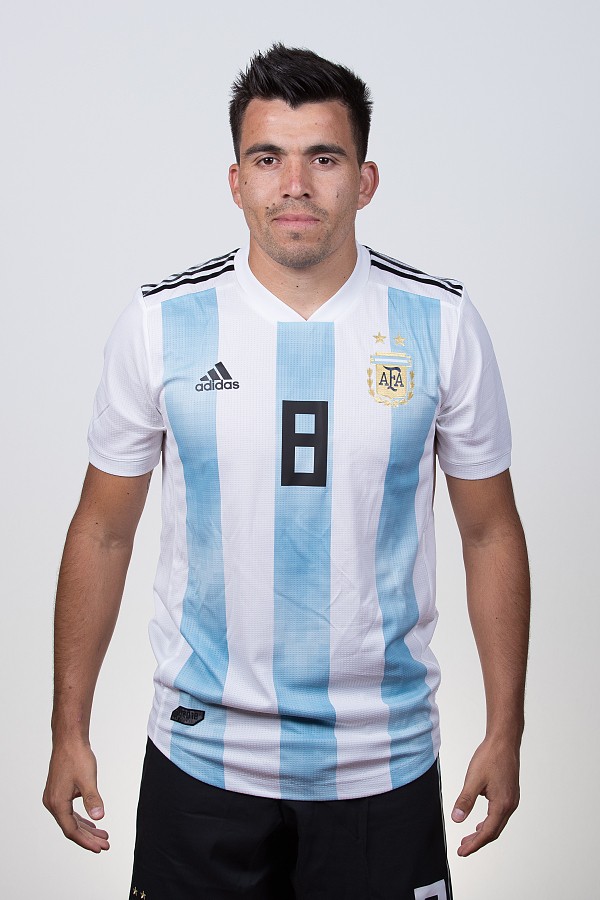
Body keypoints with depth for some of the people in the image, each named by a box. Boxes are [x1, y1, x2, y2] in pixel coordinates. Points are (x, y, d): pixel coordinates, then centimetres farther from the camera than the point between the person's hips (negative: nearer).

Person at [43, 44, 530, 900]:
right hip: (202, 755, 0)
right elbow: (103, 533, 1)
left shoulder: (442, 323, -5)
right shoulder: (160, 323, -6)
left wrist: (505, 732, 1)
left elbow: (491, 533, 2)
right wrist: (69, 730, 2)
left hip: (383, 759, 0)